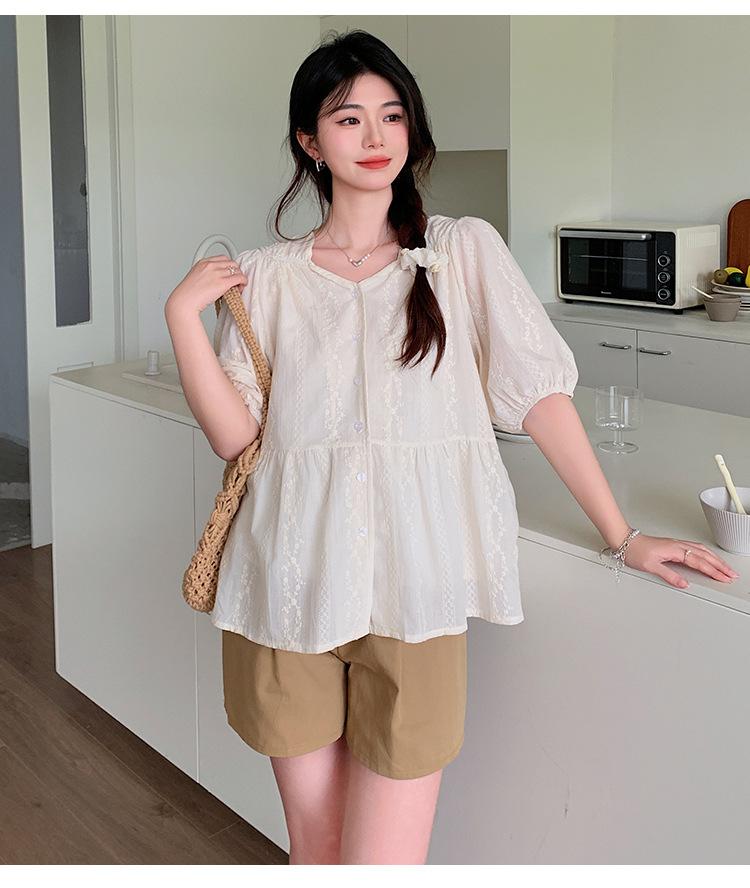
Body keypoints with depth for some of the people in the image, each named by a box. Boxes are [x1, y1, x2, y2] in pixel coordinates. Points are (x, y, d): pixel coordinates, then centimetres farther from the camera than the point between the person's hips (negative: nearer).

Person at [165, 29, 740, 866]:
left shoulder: (464, 249, 6)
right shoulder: (266, 275, 9)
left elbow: (538, 391, 3)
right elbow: (234, 435, 3)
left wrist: (624, 536, 1)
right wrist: (183, 316, -7)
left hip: (413, 585, -1)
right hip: (293, 582, 2)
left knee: (383, 856, -2)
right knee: (314, 849, 12)